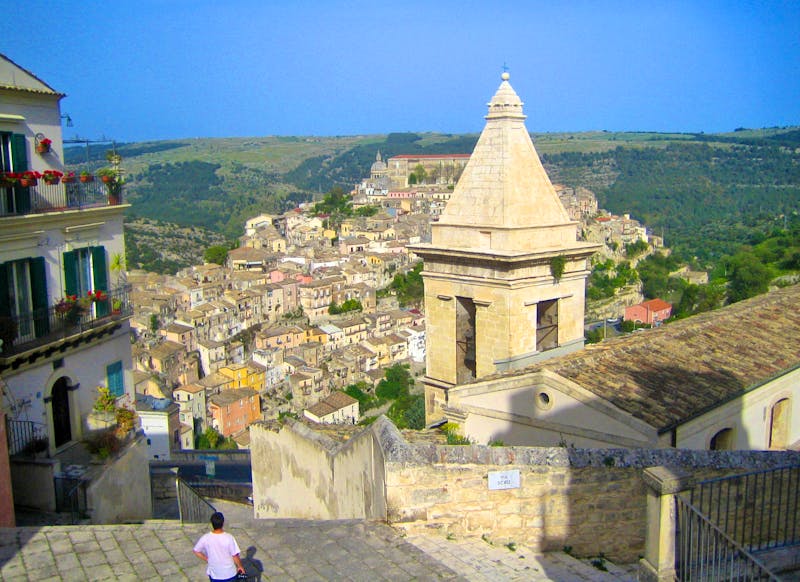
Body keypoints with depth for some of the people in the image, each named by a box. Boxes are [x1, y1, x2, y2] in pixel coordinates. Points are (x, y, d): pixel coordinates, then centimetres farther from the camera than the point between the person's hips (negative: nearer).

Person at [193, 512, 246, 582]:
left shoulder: (205, 538, -15)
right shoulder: (229, 538, -23)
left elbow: (196, 551, -1)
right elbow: (235, 556, -15)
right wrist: (240, 567, 2)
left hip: (214, 574, 2)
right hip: (229, 574, -2)